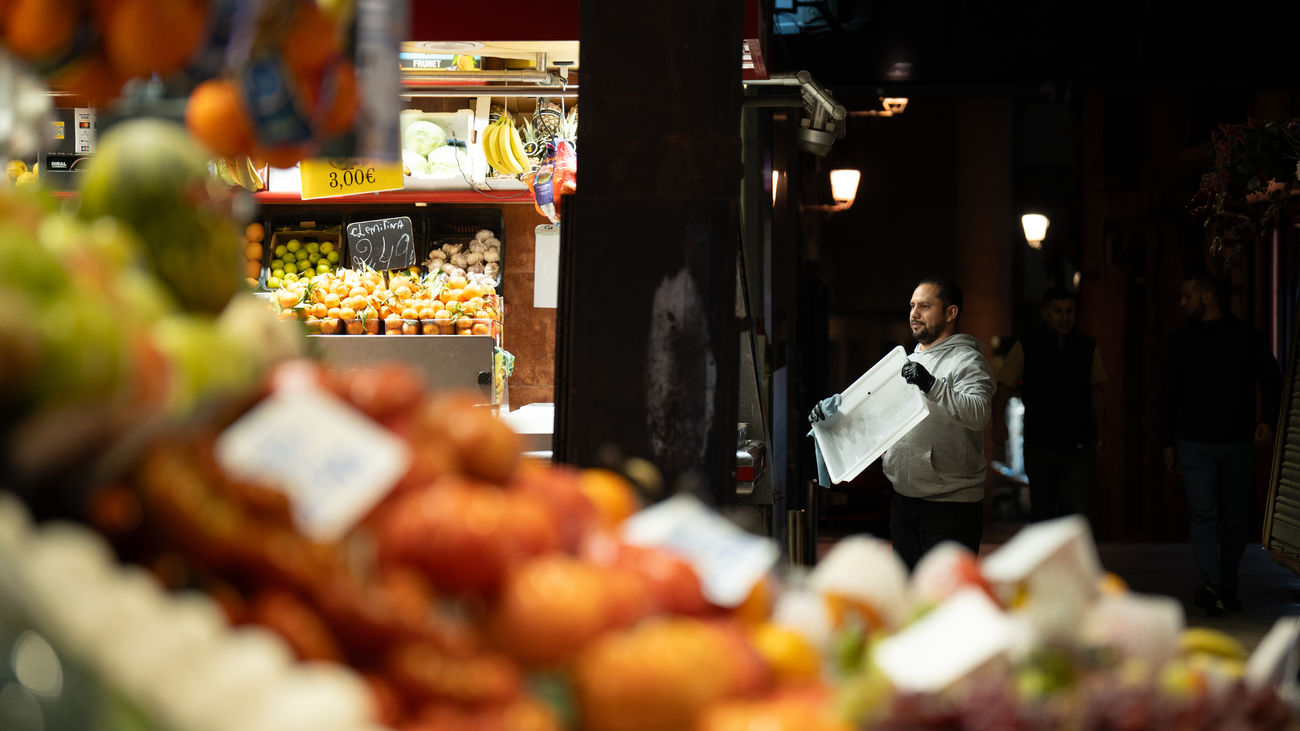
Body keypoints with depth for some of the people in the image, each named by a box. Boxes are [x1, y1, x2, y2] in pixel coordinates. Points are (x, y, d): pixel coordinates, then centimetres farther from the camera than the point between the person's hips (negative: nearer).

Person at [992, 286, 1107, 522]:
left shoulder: (1088, 348, 6)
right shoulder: (1025, 348, 0)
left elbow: (1097, 392, 16)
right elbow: (1003, 390, -4)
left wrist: (1096, 436, 18)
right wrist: (998, 420, -24)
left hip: (1078, 448, 0)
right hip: (1039, 447, 0)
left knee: (1077, 516, -13)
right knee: (1042, 515, 9)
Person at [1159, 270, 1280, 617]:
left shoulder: (1245, 336, 2)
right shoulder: (1181, 340, 7)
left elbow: (1271, 379, 9)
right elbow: (1168, 393, 13)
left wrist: (1267, 419, -7)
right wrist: (1168, 442, 10)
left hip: (1237, 444, 0)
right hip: (1195, 443, 0)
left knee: (1235, 519, 5)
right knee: (1203, 514, -14)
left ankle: (1227, 588, 17)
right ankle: (1211, 585, -21)